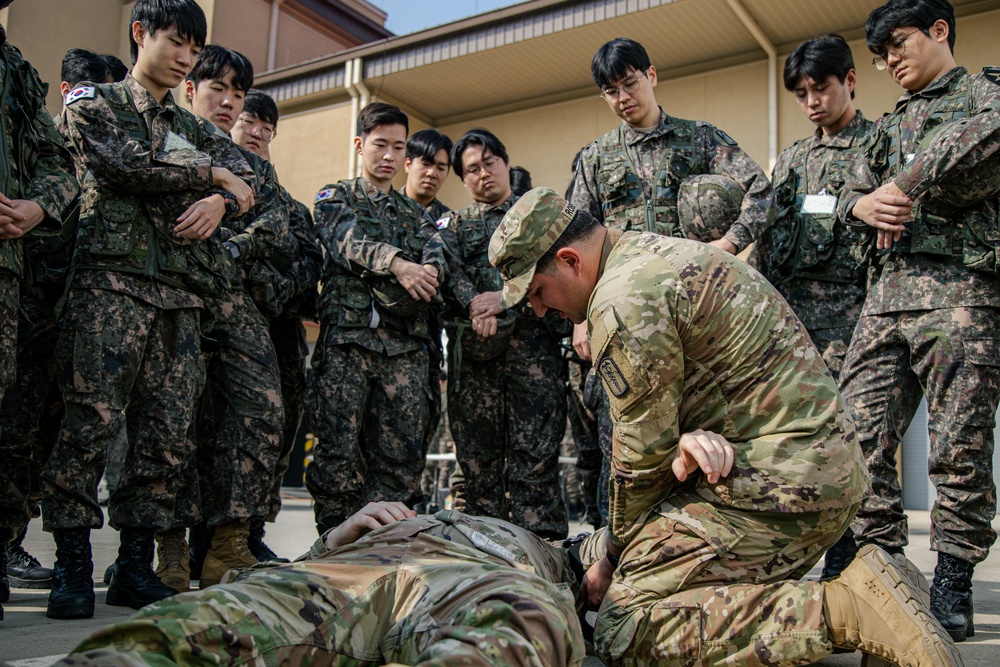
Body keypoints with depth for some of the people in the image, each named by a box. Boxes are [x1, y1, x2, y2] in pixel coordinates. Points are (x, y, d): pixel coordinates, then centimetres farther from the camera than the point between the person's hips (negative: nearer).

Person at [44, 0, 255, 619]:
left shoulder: (193, 127, 27)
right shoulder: (94, 103, 12)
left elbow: (245, 171, 12)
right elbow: (123, 163, -7)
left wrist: (221, 200, -10)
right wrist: (211, 174, 0)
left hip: (180, 291, 5)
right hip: (112, 279, -5)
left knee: (171, 432, -1)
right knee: (93, 419, -12)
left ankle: (136, 567, 8)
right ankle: (72, 568, -2)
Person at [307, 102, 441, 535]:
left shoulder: (415, 213, 25)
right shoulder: (335, 198, 14)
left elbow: (438, 258, 6)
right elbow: (348, 240, -9)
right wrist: (396, 263, -28)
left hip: (406, 345, 4)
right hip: (347, 337, -3)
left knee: (403, 451, 0)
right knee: (339, 445, -6)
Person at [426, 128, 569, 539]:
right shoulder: (455, 224, 24)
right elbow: (446, 268, 3)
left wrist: (506, 297, -12)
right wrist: (474, 304, -17)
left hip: (532, 339, -2)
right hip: (472, 346, 2)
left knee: (536, 451, -9)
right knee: (477, 454, 0)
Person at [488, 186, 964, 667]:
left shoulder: (622, 302, -15)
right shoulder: (659, 252, 17)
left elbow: (643, 454, -9)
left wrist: (614, 560, 5)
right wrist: (689, 438, -11)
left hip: (775, 482, -10)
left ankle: (845, 610, -17)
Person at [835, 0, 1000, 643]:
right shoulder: (890, 126, 27)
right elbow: (850, 195, 20)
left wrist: (902, 188, -13)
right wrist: (866, 205, -3)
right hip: (886, 294, 6)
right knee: (861, 438, -2)